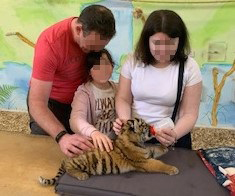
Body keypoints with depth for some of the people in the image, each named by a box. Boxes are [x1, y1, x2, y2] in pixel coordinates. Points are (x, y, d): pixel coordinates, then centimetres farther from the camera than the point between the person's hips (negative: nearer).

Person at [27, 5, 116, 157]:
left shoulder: (95, 34, -18)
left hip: (80, 97, 4)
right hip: (51, 100, -4)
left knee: (81, 150, 2)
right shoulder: (50, 43, -34)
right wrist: (62, 136, -53)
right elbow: (37, 103, -38)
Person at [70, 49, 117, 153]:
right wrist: (93, 132, -44)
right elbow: (76, 120, -25)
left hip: (115, 141, 2)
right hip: (93, 143, -2)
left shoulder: (118, 89, 6)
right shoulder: (84, 92, -9)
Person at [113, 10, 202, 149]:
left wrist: (175, 135, -26)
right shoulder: (134, 61, -3)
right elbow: (123, 99, 1)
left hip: (172, 137, -1)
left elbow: (189, 114, -7)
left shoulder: (189, 67, -8)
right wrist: (125, 120, -19)